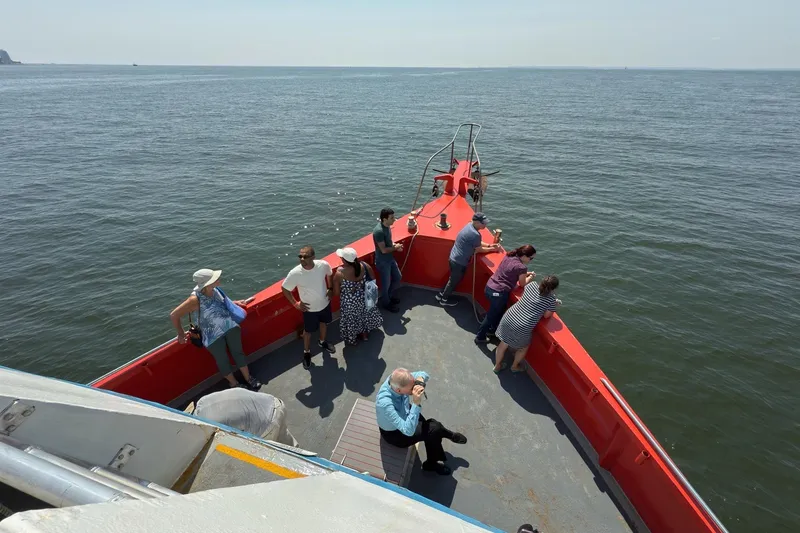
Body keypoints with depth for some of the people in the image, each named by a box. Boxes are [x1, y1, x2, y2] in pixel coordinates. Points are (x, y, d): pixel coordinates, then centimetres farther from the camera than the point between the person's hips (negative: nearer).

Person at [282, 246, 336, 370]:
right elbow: (284, 289, -13)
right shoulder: (295, 273, -32)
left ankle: (322, 342, 60)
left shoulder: (323, 265, -26)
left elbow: (330, 274, 1)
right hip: (309, 308, -3)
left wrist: (330, 289, -2)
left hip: (325, 303, 3)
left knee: (324, 323, 29)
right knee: (308, 331, 19)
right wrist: (295, 304, -11)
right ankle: (306, 352, 48)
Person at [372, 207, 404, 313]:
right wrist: (395, 247, -12)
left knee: (398, 277, 21)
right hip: (382, 261, -9)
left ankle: (388, 296, 42)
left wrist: (395, 245, -3)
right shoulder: (379, 231, -30)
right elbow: (384, 250, -27)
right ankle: (385, 303, 32)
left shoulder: (387, 226, -1)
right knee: (386, 283, 8)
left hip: (390, 258, 9)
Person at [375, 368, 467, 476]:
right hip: (395, 434, -6)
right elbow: (408, 430, -40)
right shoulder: (385, 404, -41)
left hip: (406, 414, 6)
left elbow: (424, 374, -9)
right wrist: (416, 403, -45)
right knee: (433, 430, -14)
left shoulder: (397, 380, -25)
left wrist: (420, 379, -31)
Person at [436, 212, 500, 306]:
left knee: (453, 279, 26)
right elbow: (479, 249, -12)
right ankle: (444, 299, 32)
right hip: (459, 261, -9)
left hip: (454, 258, 9)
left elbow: (478, 243, 15)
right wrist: (492, 249, 1)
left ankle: (441, 294, 41)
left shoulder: (470, 225, 1)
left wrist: (489, 245, 7)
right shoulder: (475, 234, -29)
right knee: (454, 281, 13)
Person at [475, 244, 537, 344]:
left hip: (489, 287, 8)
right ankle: (480, 337, 27)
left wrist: (525, 274, 13)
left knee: (499, 311, 28)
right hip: (498, 293, -8)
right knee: (491, 316, 12)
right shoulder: (521, 267, -20)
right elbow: (522, 284, -4)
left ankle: (492, 330, 46)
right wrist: (531, 277, 13)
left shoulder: (509, 256, 3)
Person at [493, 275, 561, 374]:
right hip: (522, 329, -4)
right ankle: (515, 366, 48)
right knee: (524, 347, 28)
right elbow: (546, 315, 1)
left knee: (503, 344, 24)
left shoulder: (531, 285, 0)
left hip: (508, 318, 4)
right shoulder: (551, 299, -11)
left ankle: (497, 366, 44)